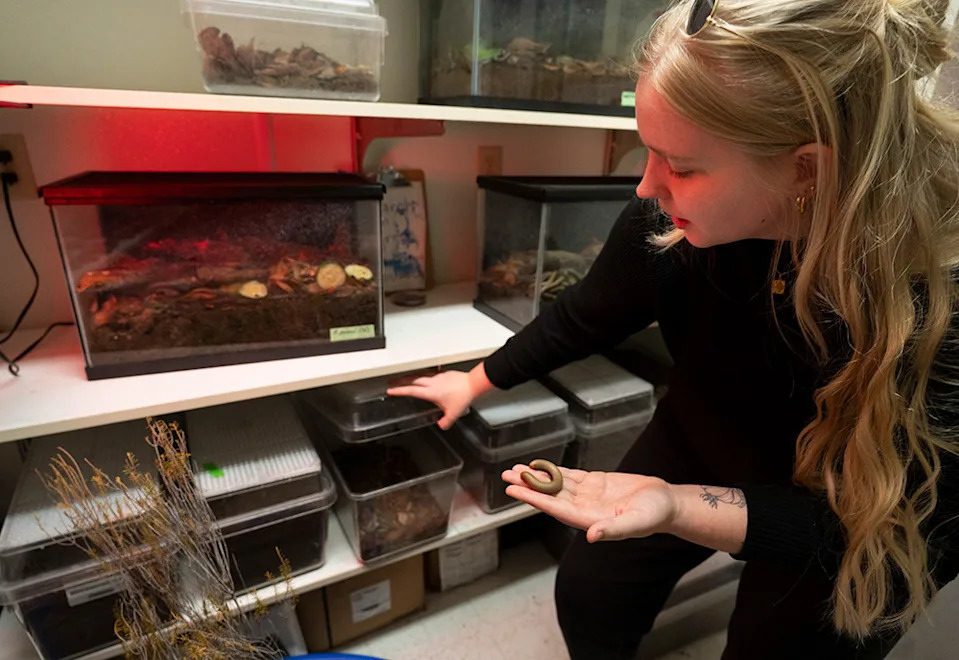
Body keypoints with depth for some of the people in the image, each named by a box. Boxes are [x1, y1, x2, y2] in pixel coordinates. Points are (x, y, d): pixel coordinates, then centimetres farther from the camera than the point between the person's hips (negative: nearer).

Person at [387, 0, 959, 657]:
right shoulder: (670, 216, -27)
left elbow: (874, 526, -27)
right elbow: (589, 316, -9)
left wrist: (675, 508, -43)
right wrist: (476, 381, 2)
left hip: (858, 528, -2)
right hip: (703, 441, 3)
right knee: (588, 593, 13)